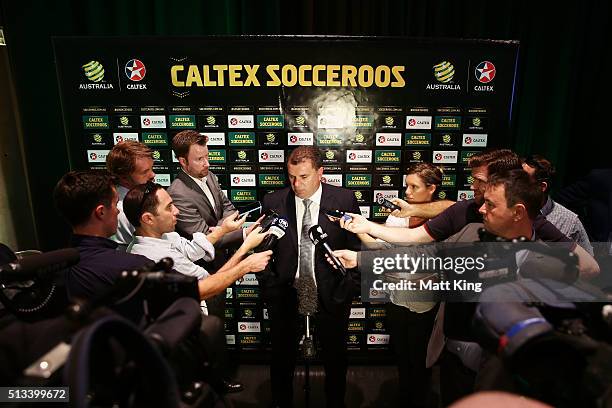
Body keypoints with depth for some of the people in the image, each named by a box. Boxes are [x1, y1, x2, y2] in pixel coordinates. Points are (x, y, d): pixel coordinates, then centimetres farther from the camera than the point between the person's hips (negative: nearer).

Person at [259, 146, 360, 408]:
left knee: (335, 358, 19)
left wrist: (345, 288, -9)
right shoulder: (273, 202, -5)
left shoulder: (345, 200, -9)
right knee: (282, 358, 19)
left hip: (330, 295, 0)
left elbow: (357, 247, -4)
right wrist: (270, 288, -6)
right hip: (285, 294, 1)